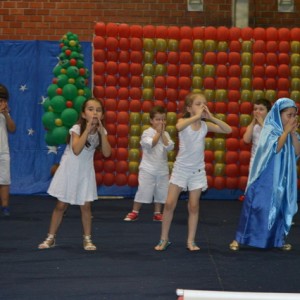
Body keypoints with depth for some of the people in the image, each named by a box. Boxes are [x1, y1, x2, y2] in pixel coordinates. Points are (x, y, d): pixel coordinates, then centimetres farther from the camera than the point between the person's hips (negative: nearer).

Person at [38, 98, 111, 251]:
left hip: (85, 172, 3)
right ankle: (51, 238, 13)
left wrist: (102, 133, -23)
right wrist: (87, 129, -34)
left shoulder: (101, 131, -5)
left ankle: (87, 239, 12)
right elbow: (76, 150, -34)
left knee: (86, 205, 2)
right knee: (61, 205, 3)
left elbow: (106, 153, -15)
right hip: (69, 170, -3)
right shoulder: (77, 129, -19)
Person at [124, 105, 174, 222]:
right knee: (143, 190, -4)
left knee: (161, 192, 8)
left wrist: (162, 133, -13)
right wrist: (158, 132, -15)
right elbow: (150, 144, -22)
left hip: (162, 169, 4)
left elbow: (169, 147, -10)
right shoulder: (147, 133, -6)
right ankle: (134, 212, 6)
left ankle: (157, 213, 20)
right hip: (148, 168, -4)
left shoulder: (165, 134, 6)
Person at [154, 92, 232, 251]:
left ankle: (191, 241, 13)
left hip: (197, 170, 3)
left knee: (193, 206, 5)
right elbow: (179, 126, -36)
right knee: (169, 204, -4)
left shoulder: (205, 125, -2)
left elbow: (228, 130, -8)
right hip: (181, 168, -3)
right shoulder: (183, 121, -10)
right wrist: (197, 116, -31)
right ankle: (164, 239, 8)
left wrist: (211, 117, -15)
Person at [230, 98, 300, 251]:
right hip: (266, 177, -6)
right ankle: (239, 239, -1)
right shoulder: (269, 129, -10)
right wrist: (286, 131, -18)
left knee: (280, 208, 9)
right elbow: (275, 148, -21)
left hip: (283, 178, 6)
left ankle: (278, 239, 19)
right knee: (256, 206, -6)